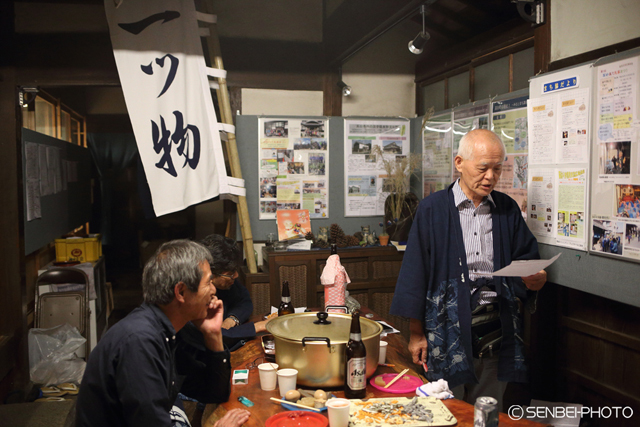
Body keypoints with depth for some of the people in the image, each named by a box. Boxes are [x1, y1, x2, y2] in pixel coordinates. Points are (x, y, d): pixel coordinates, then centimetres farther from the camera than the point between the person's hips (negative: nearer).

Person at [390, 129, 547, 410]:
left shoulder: (508, 209, 9)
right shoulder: (433, 209, -2)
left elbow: (526, 259, 16)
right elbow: (415, 272, -3)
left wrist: (536, 279, -9)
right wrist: (416, 333, -4)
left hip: (496, 329, 3)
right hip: (447, 326, -3)